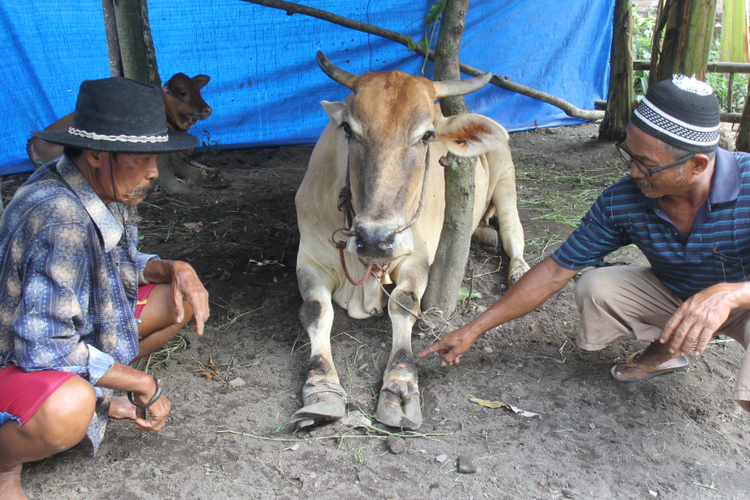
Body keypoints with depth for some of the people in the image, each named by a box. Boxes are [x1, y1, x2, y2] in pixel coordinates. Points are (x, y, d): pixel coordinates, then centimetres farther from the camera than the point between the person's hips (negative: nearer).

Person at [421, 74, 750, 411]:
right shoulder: (619, 202, -22)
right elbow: (553, 272, -17)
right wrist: (474, 329, -19)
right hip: (674, 294, 4)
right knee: (594, 288, -21)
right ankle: (663, 351, 6)